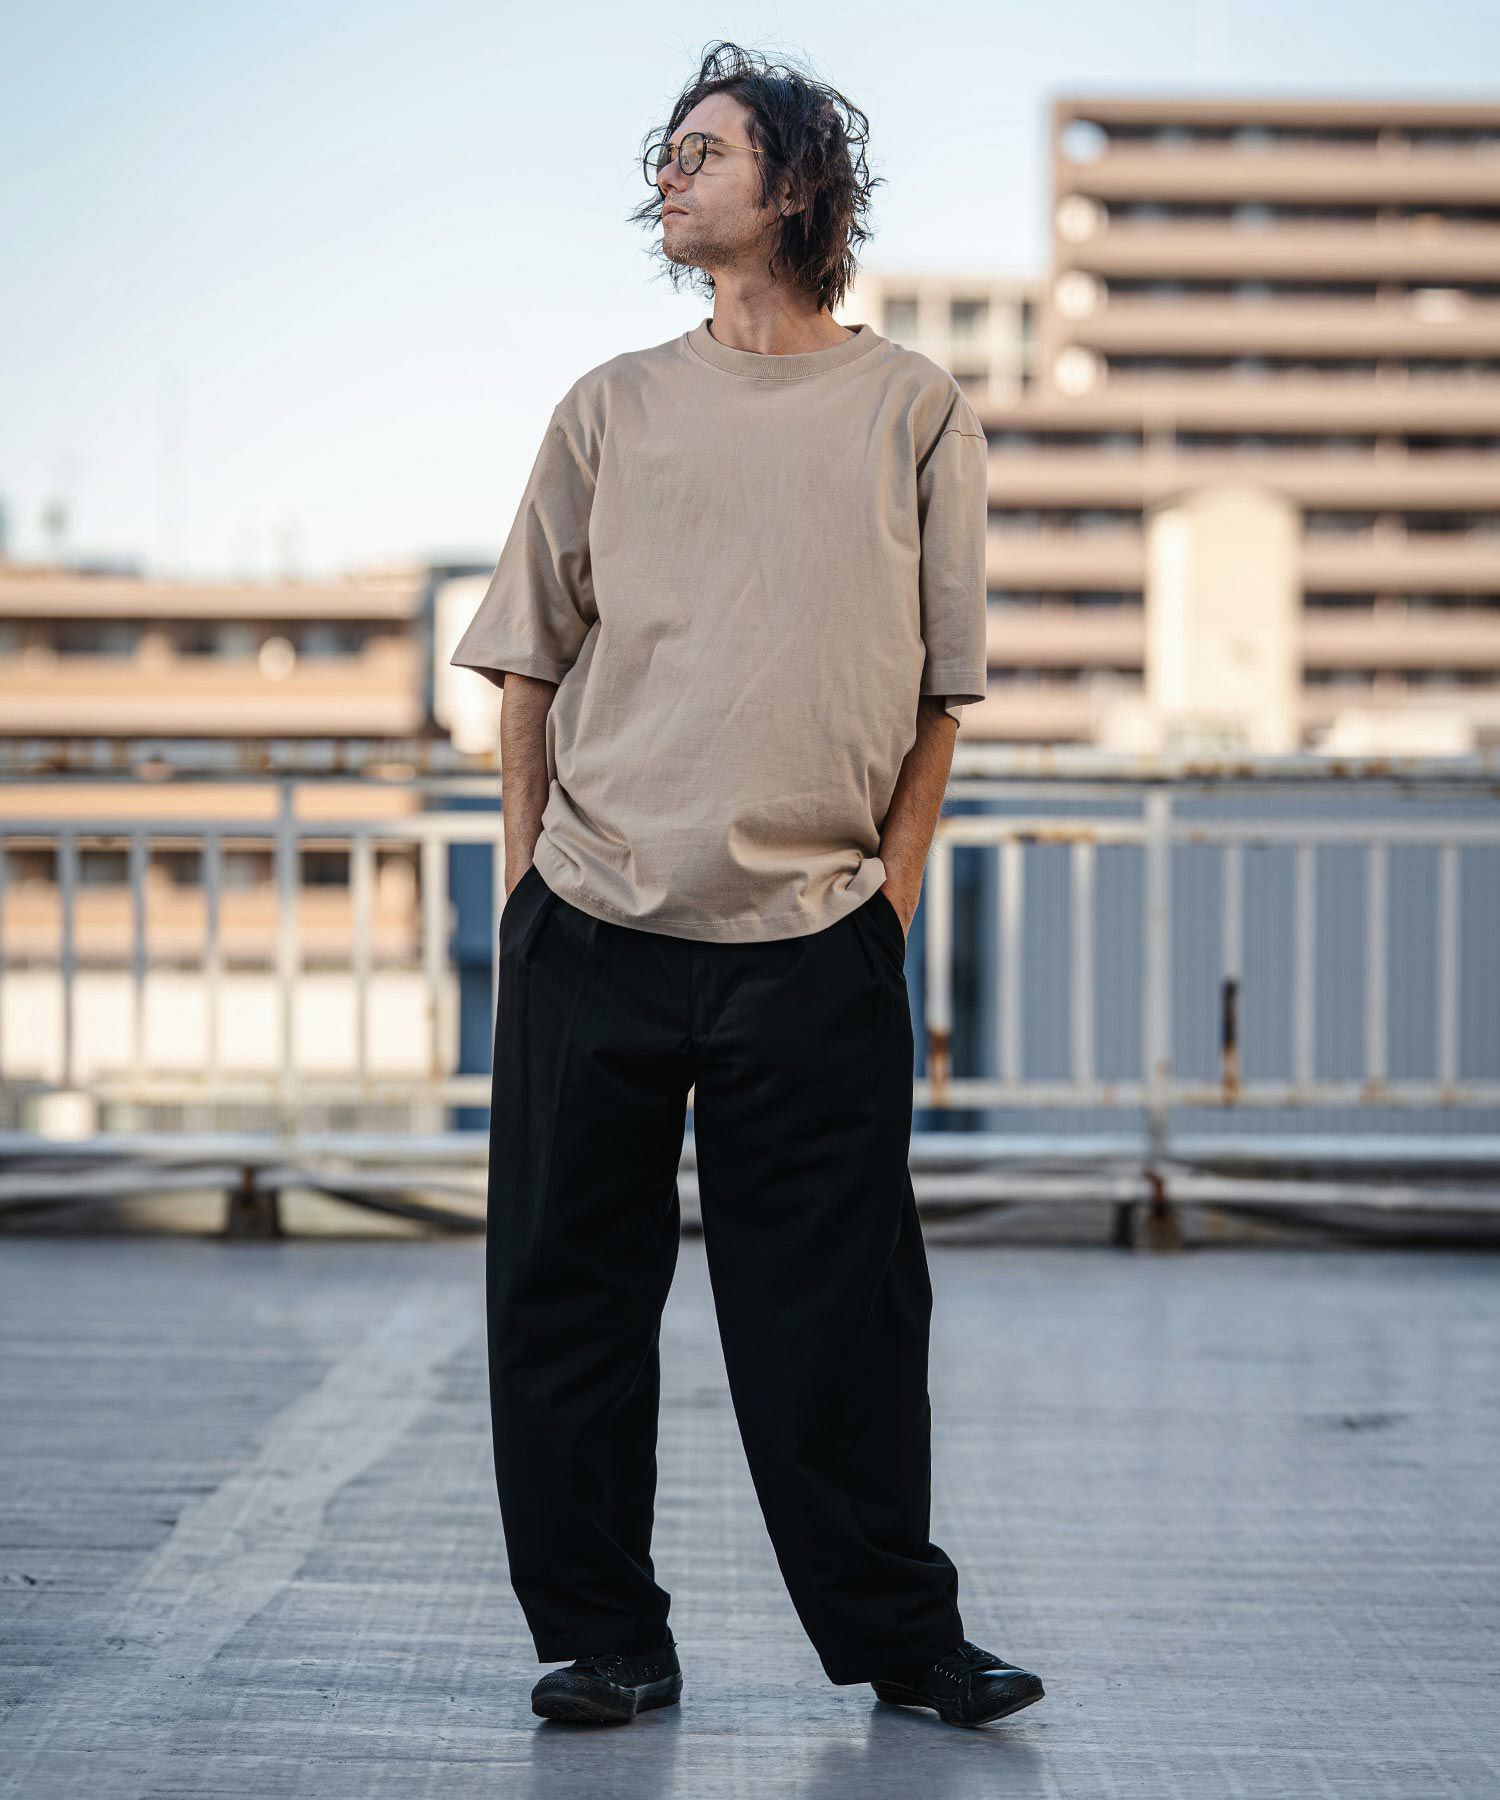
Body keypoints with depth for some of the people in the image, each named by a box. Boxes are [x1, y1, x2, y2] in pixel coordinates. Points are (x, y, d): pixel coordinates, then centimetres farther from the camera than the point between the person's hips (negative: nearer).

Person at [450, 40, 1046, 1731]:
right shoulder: (612, 407, 10)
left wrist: (889, 894, 0)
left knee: (839, 1308, 1)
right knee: (569, 1292, 3)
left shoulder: (914, 409, 6)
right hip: (591, 935, 2)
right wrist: (524, 888, 7)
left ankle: (895, 1633, 13)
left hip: (816, 945, -2)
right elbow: (531, 659, 13)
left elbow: (940, 684, 6)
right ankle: (601, 1637, 14)